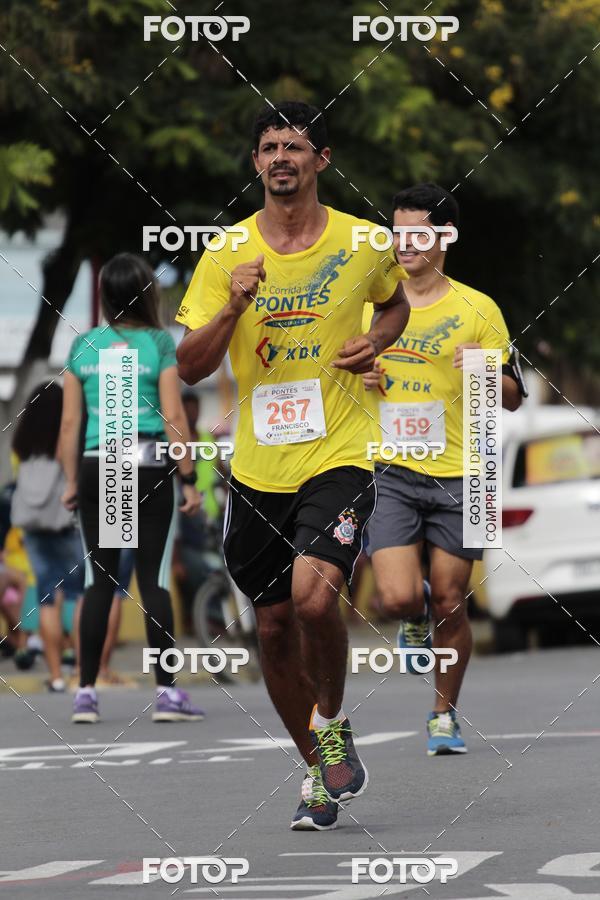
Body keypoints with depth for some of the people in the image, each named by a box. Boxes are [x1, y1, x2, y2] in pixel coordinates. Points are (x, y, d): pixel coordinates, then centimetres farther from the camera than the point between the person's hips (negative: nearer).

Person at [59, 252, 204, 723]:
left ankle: (86, 692, 4)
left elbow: (70, 421, 5)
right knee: (154, 579, 1)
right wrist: (190, 479, -4)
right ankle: (167, 691, 2)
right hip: (149, 469, -3)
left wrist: (71, 481, 12)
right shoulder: (159, 342, -4)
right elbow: (173, 416, -9)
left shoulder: (83, 345, 5)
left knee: (99, 581, 6)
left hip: (97, 468, 3)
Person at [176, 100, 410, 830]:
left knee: (314, 597, -24)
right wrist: (233, 307, -18)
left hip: (338, 459, -3)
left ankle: (332, 723, 4)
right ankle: (318, 771, 27)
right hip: (256, 467, 3)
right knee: (274, 627, 8)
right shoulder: (226, 256, 0)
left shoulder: (363, 244, 0)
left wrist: (375, 342, 0)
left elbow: (394, 303, 22)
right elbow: (190, 368, -2)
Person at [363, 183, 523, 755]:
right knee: (399, 598, -15)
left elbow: (512, 398, 4)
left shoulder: (478, 310, 1)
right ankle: (418, 617, 23)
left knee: (450, 608, 3)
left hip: (457, 477, -1)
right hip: (390, 474, 1)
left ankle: (445, 716, 22)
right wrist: (359, 380, -2)